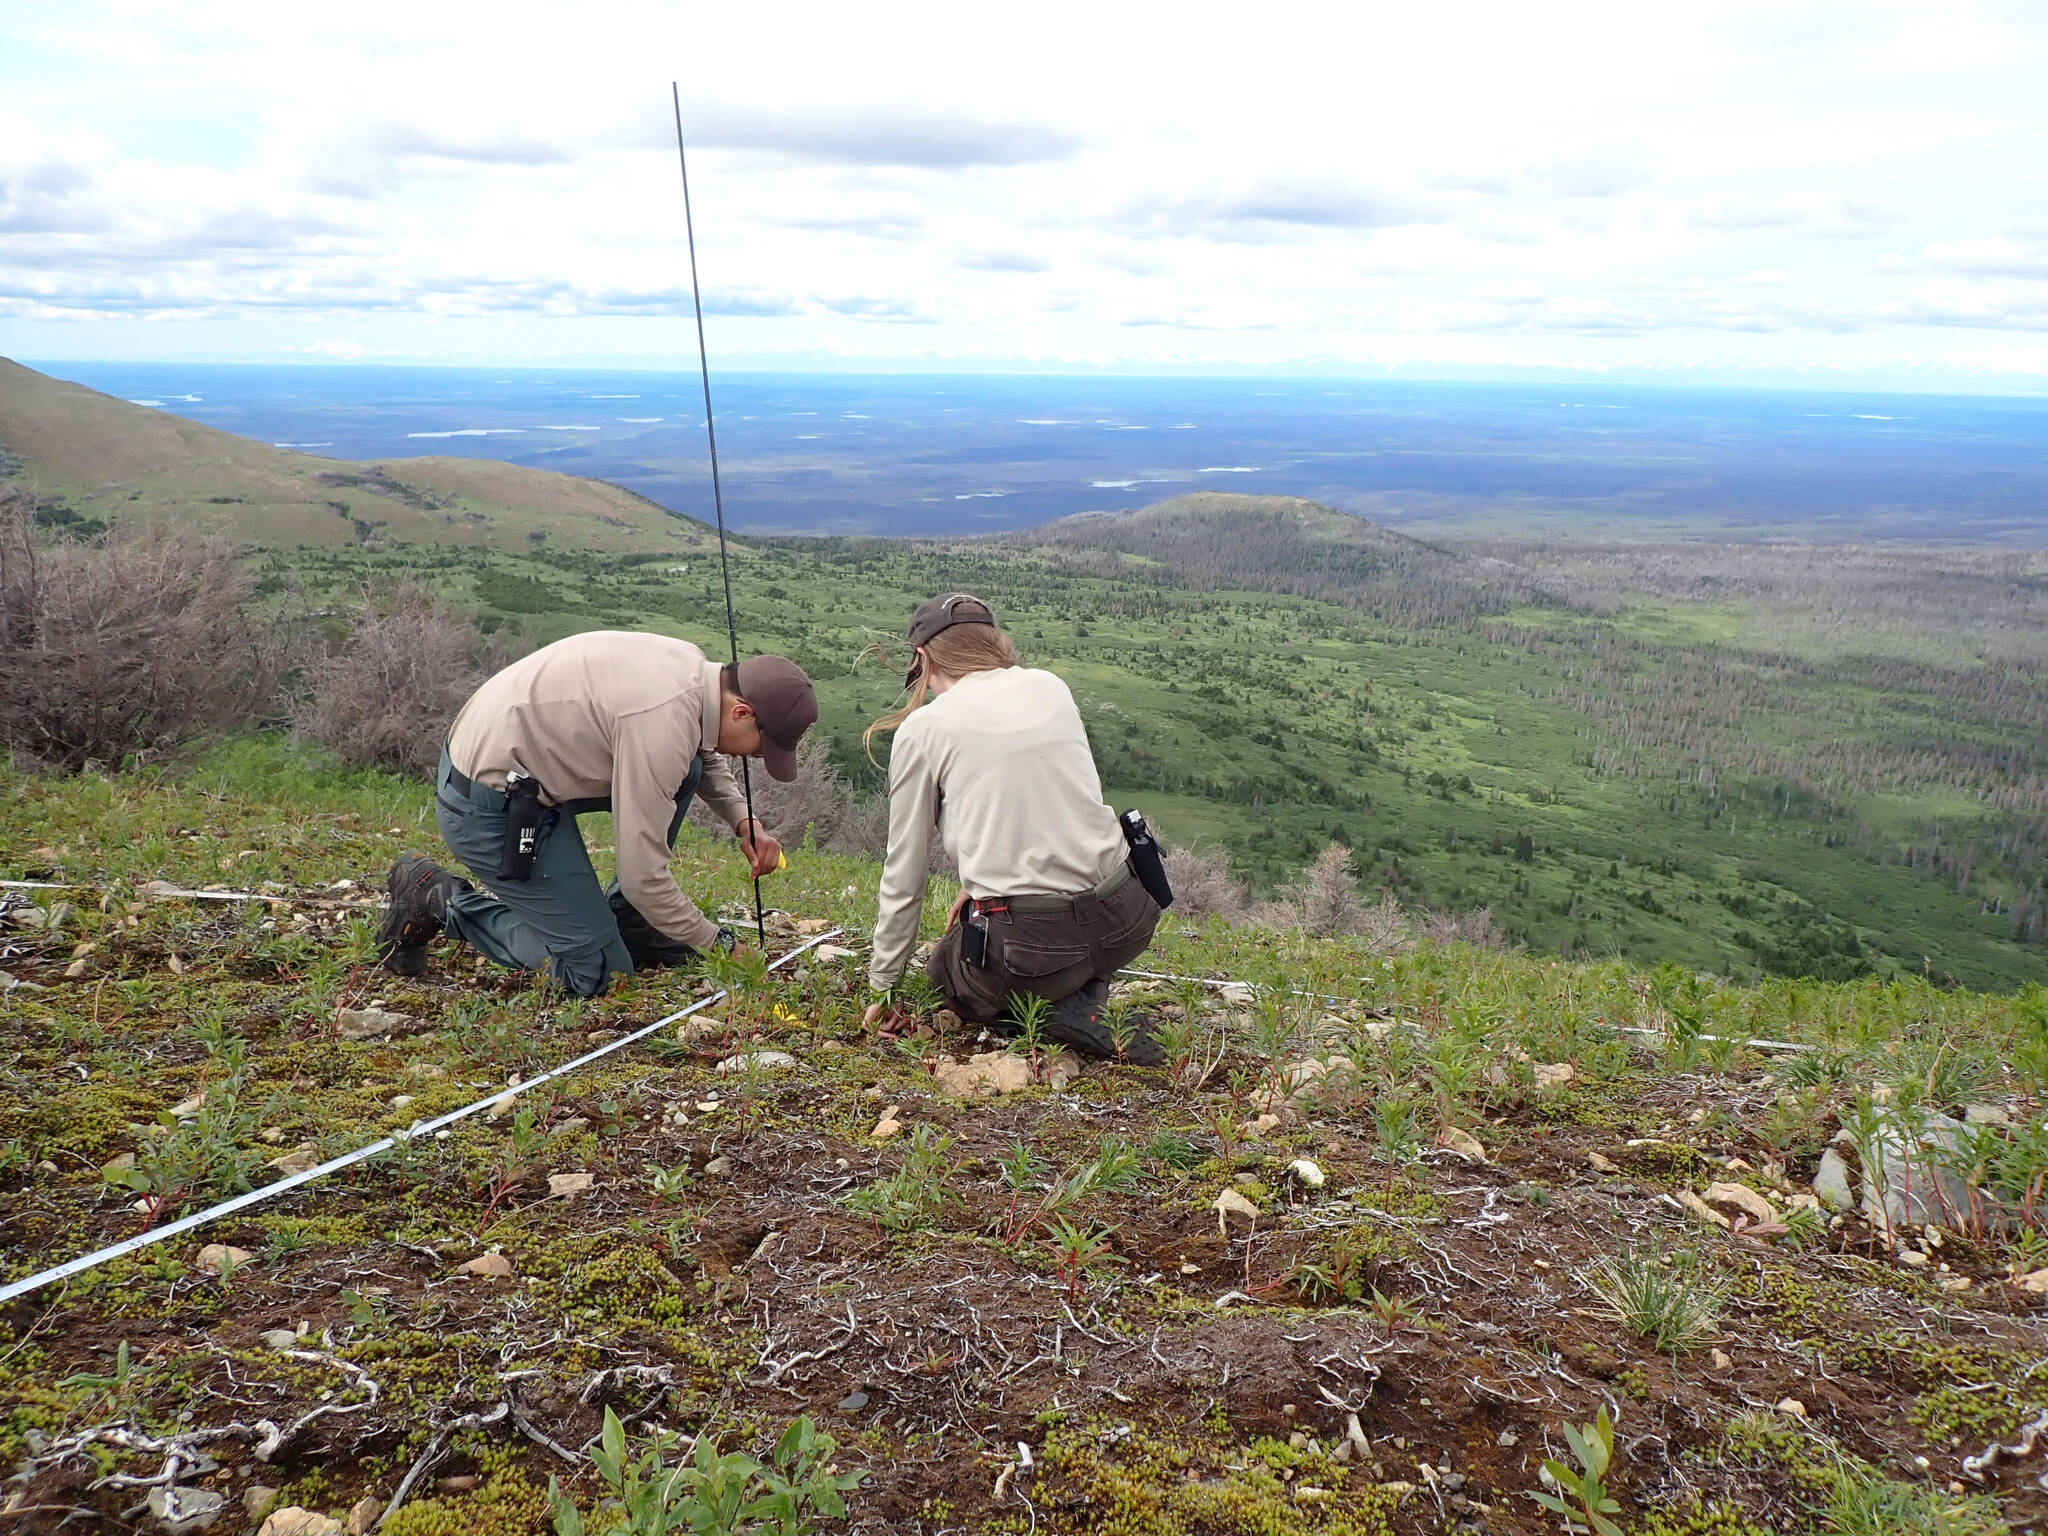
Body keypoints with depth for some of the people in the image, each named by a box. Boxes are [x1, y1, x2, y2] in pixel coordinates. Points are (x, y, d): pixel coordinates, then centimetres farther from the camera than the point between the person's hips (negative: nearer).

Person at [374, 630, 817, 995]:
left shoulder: (694, 667, -1)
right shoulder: (663, 723, -28)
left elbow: (706, 757, 24)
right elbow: (644, 876, -24)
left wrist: (743, 820, 7)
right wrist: (715, 941, -10)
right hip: (488, 808, -9)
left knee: (684, 773, 2)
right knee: (596, 973, -5)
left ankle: (625, 923, 12)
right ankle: (439, 898, 5)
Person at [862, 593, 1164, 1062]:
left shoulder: (923, 729, -2)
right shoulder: (1051, 688, 10)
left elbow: (904, 875, 4)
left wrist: (882, 984, 16)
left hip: (1028, 942, -5)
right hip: (1126, 921, 5)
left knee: (946, 969, 27)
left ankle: (1071, 1017, 1)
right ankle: (1087, 998, 10)